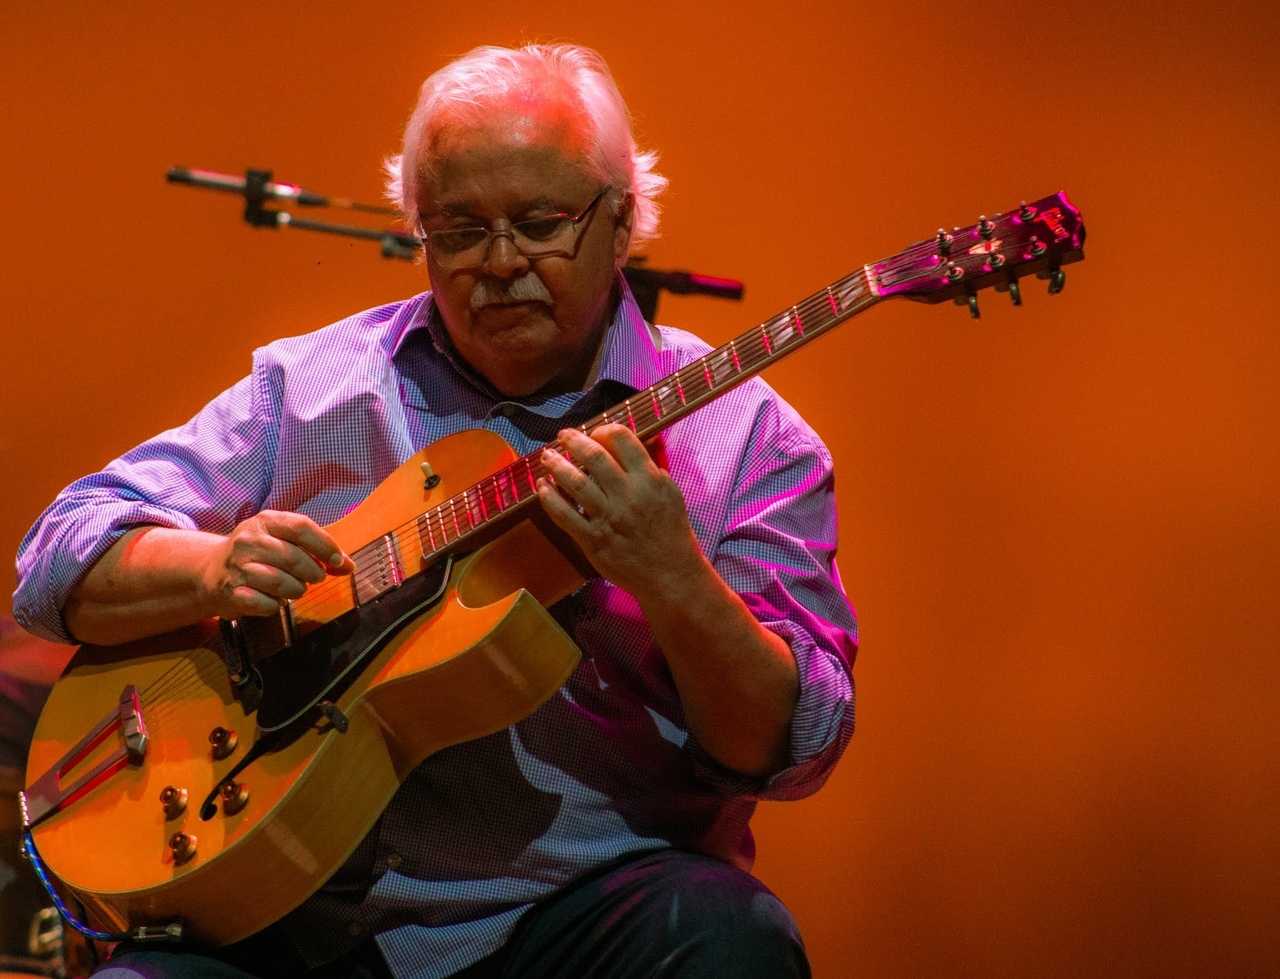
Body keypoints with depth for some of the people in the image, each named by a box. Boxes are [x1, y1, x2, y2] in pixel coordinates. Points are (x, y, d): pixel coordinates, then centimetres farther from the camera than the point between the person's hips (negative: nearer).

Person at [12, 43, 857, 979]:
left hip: (584, 902, -1)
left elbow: (790, 750, -5)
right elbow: (55, 561, 8)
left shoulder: (744, 437, 2)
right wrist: (216, 568, -13)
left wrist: (673, 577, -23)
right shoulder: (309, 388, 9)